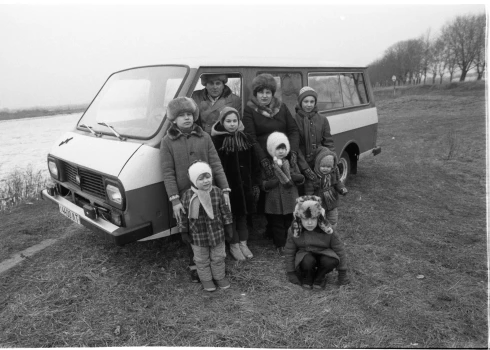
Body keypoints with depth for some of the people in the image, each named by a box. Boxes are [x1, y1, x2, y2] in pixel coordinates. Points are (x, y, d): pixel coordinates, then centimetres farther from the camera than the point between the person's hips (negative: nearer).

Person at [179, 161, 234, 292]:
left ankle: (219, 276, 38)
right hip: (198, 236, -1)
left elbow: (225, 210, -1)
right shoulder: (187, 195, -15)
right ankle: (206, 279, 36)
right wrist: (184, 232, -1)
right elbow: (184, 215, -6)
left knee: (218, 257, 17)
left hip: (217, 233, 1)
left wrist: (228, 226, 3)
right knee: (202, 260, 16)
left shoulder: (217, 192, -10)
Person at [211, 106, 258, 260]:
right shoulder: (217, 140, -9)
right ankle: (234, 245, 22)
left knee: (243, 213, 14)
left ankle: (243, 243, 29)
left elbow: (252, 163, 9)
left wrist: (254, 183, 8)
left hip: (244, 183, 4)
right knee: (231, 213, 7)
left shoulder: (245, 138, 6)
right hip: (227, 184, -4)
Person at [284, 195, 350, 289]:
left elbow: (339, 250, -9)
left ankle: (319, 277, -2)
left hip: (323, 254, 1)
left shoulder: (326, 230, -20)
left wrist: (343, 274, -4)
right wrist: (291, 274, -5)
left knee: (332, 261, -34)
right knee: (307, 261, -37)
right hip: (304, 256, 0)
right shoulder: (293, 231, -18)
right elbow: (289, 253, -7)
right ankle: (307, 278, -1)